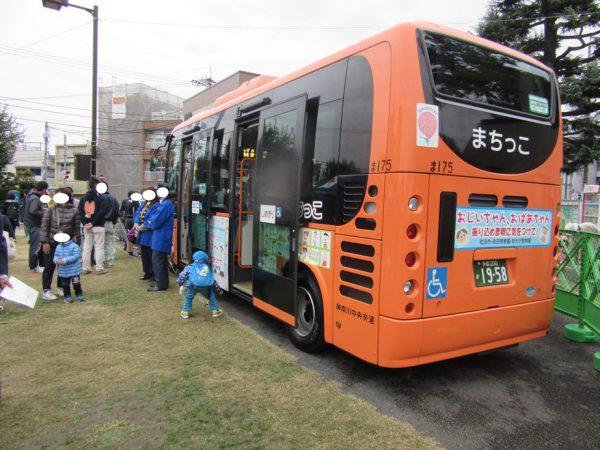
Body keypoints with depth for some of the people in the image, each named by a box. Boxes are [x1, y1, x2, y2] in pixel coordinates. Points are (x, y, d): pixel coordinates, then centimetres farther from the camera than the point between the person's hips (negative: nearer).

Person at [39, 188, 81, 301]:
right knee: (49, 267, 3)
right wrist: (45, 242, -8)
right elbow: (44, 225, -3)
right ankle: (46, 291, 12)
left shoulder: (74, 211, -2)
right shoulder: (51, 209, -2)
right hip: (51, 243, -1)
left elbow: (77, 229, 1)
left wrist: (77, 244, 0)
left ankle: (60, 287, 27)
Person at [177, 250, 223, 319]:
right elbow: (213, 281, 36)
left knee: (188, 298, 27)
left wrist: (181, 285, 42)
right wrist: (219, 290, 45)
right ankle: (215, 311, 30)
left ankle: (185, 312, 28)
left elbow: (181, 277, 22)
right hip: (206, 286, 1)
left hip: (193, 285, -1)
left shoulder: (190, 267, 26)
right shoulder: (207, 268, 31)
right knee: (211, 297, 28)